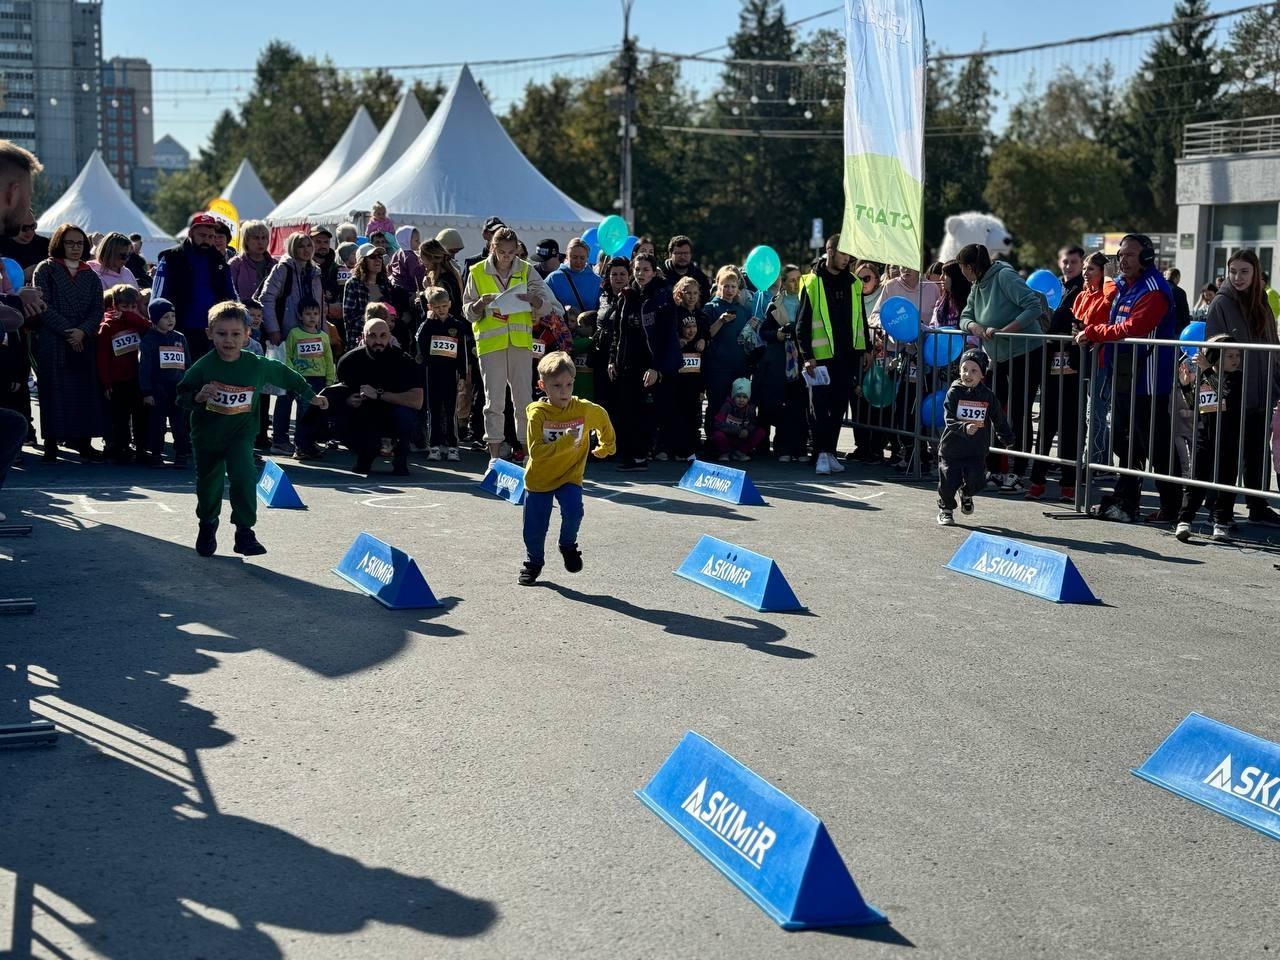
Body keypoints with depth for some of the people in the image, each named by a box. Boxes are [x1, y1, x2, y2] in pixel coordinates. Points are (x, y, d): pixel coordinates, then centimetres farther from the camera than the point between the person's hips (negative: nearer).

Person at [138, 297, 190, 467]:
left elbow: (188, 365, 16)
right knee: (156, 422, 4)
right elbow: (144, 367, -7)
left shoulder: (180, 338, 10)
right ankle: (155, 454, 12)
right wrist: (146, 392, -11)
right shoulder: (149, 339, -4)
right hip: (157, 388, -3)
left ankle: (181, 453, 11)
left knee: (180, 421, 3)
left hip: (179, 388, 3)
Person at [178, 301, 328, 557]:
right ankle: (208, 527, 43)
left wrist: (311, 396, 17)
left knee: (244, 478, -22)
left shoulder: (257, 365, -10)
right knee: (209, 485, 14)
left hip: (240, 435, 0)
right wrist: (197, 397, -31)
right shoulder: (203, 367, -14)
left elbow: (284, 375, 8)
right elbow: (182, 397, -9)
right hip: (207, 435, 1)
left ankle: (244, 533, -10)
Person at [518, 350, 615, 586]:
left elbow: (603, 418, 10)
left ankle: (568, 545, 8)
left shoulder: (585, 409, -14)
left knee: (573, 512, -24)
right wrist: (566, 442, -34)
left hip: (570, 477, 1)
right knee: (534, 527, 4)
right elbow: (536, 451, -27)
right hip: (539, 478, 0)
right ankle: (534, 562, 33)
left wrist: (606, 447, 20)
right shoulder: (537, 413, -20)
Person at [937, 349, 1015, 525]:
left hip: (977, 450, 2)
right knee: (948, 483, -1)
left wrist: (1007, 437, 17)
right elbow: (949, 419, -17)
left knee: (976, 482, -9)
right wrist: (965, 428, -33)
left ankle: (966, 494, 29)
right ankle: (946, 509, 30)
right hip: (951, 448, -1)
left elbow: (999, 419, 13)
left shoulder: (988, 395, -1)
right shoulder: (954, 392, -8)